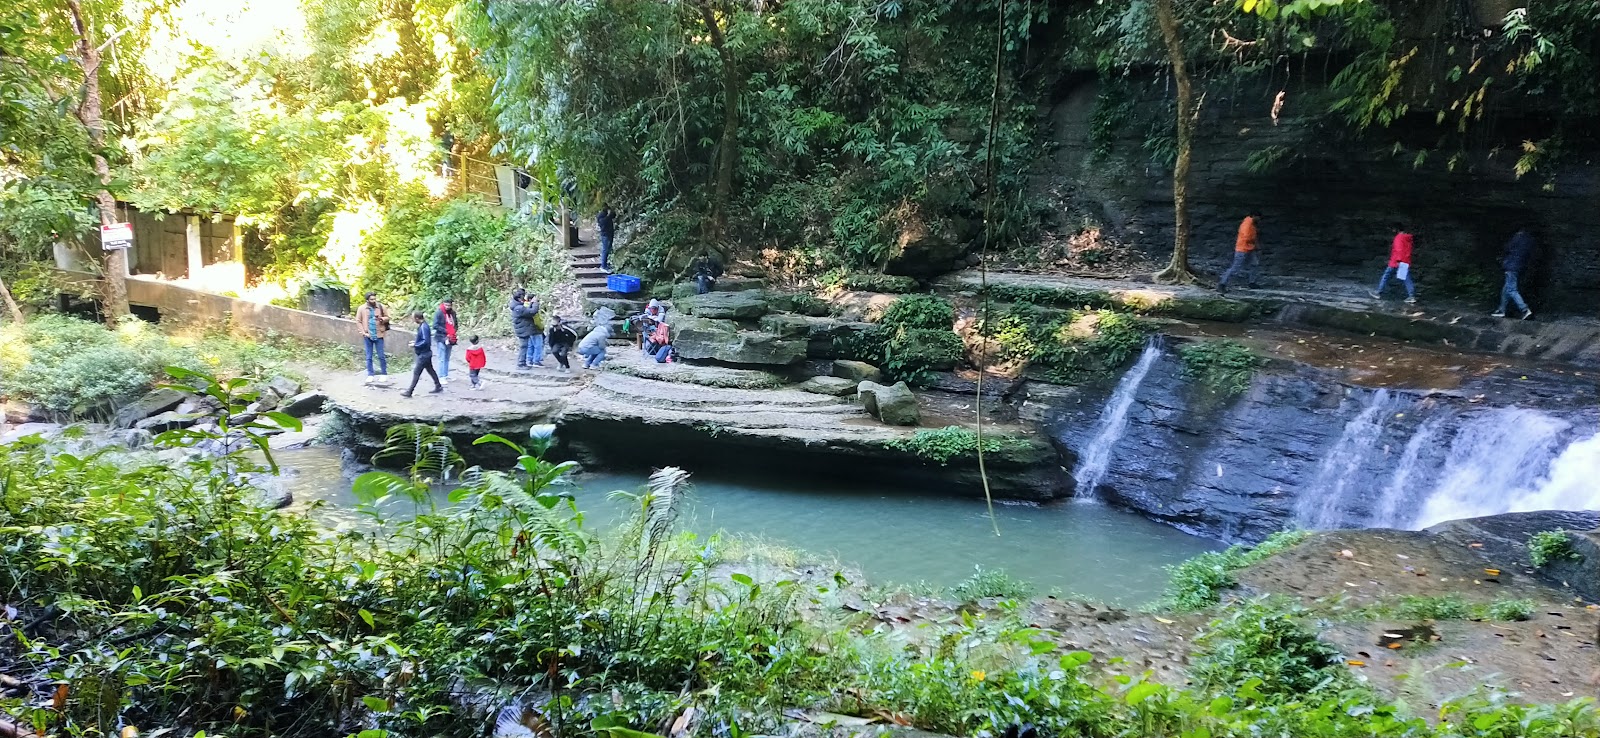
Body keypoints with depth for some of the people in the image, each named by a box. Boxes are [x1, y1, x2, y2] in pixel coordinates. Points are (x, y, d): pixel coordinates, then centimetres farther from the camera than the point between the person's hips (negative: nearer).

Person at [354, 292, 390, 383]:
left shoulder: (381, 307, -4)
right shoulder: (361, 308, -4)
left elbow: (387, 317, 5)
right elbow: (358, 321, 0)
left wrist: (382, 319, -19)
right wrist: (363, 332, -9)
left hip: (379, 335, -1)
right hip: (368, 336, 1)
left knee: (381, 356, 3)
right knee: (369, 357, 7)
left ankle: (384, 374, 15)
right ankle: (370, 375, 14)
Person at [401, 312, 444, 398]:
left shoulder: (423, 327, -24)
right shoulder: (423, 325, 6)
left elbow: (426, 341, -27)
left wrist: (415, 345, -19)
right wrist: (416, 342, 10)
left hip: (423, 354, -10)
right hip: (426, 353, 10)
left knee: (416, 372, -5)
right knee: (430, 370, 19)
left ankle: (409, 391, -1)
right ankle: (438, 387, 28)